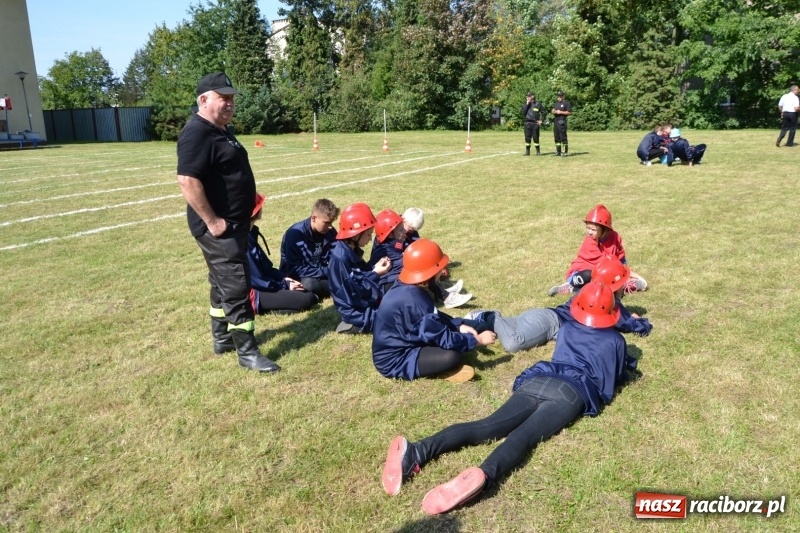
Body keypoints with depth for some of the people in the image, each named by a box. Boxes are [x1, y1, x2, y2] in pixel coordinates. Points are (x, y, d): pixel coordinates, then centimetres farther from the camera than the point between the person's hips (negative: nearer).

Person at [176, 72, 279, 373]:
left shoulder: (222, 131, 15)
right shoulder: (197, 133, -17)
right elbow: (187, 180, -26)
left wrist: (241, 217, 20)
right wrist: (211, 220, -25)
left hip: (235, 223, 11)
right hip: (218, 227, -10)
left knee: (223, 283, 18)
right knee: (236, 286, -6)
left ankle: (222, 339, 31)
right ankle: (247, 352, 3)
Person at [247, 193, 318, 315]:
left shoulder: (250, 233, 9)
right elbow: (256, 279, -21)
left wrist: (282, 279, 4)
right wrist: (285, 285, -11)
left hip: (259, 287, 10)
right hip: (253, 294, -10)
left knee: (309, 293, 11)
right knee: (307, 299, -20)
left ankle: (268, 308, 5)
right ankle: (266, 309, -11)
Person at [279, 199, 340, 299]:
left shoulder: (330, 232, -4)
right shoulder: (295, 234, -22)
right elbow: (296, 269, -25)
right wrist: (328, 272, -28)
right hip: (296, 279, -5)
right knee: (310, 284, -38)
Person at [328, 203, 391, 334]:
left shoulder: (352, 250, 4)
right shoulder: (341, 257, -25)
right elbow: (355, 292, -24)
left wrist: (376, 268, -4)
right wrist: (376, 274, -18)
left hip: (364, 302, 10)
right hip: (356, 310, -10)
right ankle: (357, 325, -5)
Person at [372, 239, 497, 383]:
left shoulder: (406, 287, -1)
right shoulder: (413, 302, -30)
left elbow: (434, 317, 15)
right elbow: (444, 339, -24)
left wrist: (459, 325, 4)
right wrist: (477, 340, -11)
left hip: (401, 346, 10)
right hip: (394, 361, -10)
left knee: (448, 326, 11)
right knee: (452, 356, -25)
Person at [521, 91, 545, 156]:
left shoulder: (538, 103, 2)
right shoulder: (526, 104, 8)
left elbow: (543, 112, 8)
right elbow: (523, 112, -4)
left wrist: (541, 120, 1)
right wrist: (527, 104, -7)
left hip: (535, 123, -2)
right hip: (527, 123, 2)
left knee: (536, 137, -2)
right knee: (527, 137, 4)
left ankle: (538, 151, 6)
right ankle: (527, 151, 12)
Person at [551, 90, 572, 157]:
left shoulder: (566, 103, -4)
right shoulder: (556, 103, 19)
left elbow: (570, 112, -9)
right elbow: (552, 111, 23)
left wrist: (560, 112, -13)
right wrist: (553, 111, -1)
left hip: (562, 121, -8)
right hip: (555, 121, 8)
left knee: (563, 137, -10)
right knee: (556, 137, 10)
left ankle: (564, 152, -10)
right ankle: (558, 151, 18)